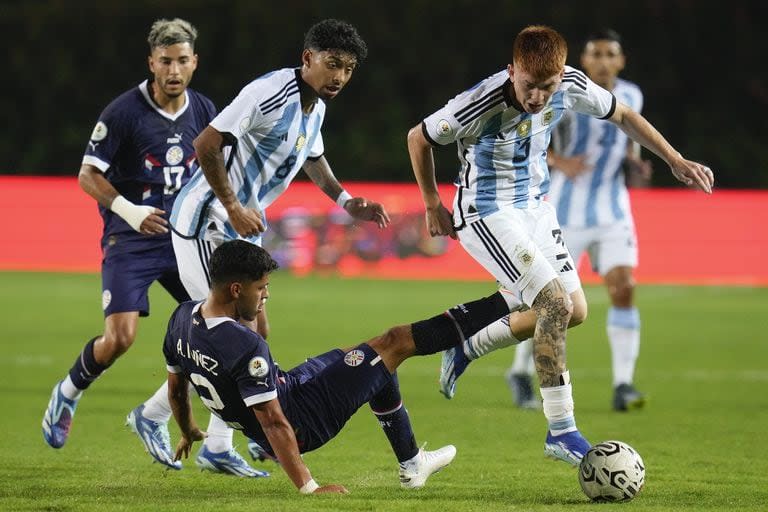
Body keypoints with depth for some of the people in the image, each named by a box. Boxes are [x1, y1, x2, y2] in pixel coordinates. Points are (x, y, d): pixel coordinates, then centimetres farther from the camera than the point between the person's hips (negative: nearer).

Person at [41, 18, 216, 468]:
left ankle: (155, 415, 7)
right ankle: (68, 394, 15)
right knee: (120, 338, -16)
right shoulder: (124, 112, -12)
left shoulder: (204, 112, 3)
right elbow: (88, 174, -9)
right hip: (131, 241, -5)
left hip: (184, 237, 5)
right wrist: (129, 210, -23)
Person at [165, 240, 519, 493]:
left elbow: (176, 390, 8)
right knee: (395, 342, 2)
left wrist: (189, 433, 27)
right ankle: (504, 303, 13)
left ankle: (411, 465, 39)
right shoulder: (247, 347, -35)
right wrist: (308, 487, -25)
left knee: (372, 363, 27)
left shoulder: (181, 318, -9)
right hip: (302, 425, -9)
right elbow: (274, 424, -31)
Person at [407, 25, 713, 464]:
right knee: (556, 304, -19)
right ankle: (561, 433, -11)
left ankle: (466, 347, 26)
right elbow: (419, 138, -13)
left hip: (534, 205, 7)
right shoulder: (481, 105, -30)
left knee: (575, 311, 9)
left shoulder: (570, 86, -15)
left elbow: (621, 114, 5)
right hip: (488, 214, -7)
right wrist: (433, 206, -4)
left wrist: (675, 160, 3)